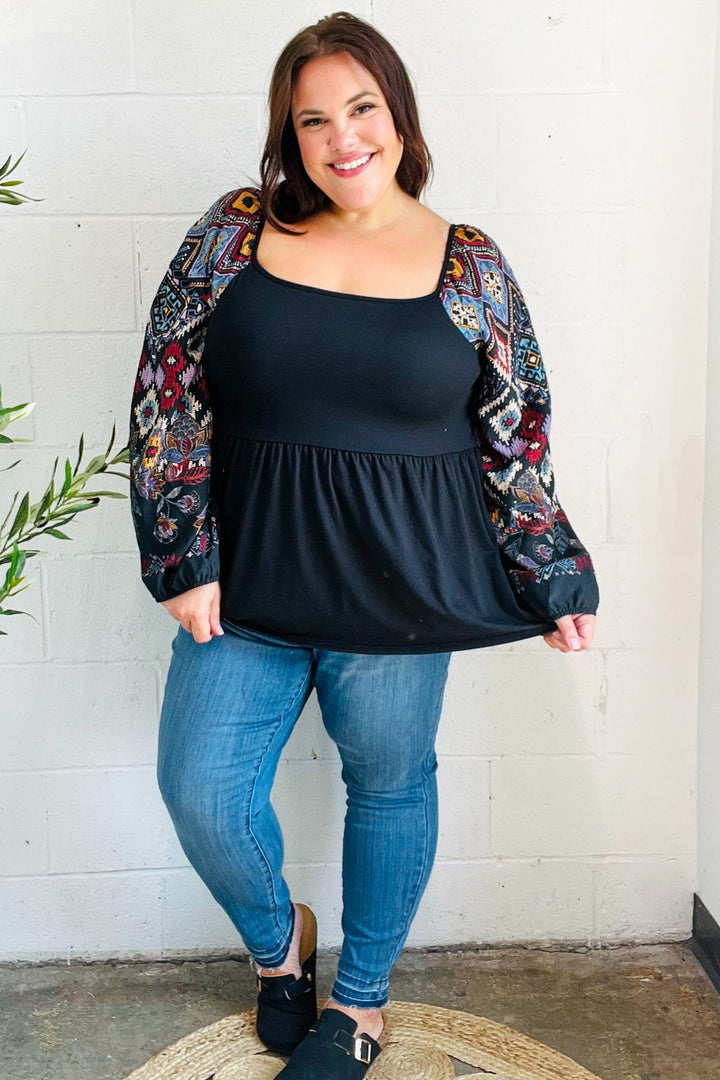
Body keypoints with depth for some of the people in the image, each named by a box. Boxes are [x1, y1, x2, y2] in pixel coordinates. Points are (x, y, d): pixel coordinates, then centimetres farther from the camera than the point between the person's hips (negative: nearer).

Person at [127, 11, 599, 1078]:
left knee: (390, 784, 11)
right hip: (248, 576, 2)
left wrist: (560, 580, 6)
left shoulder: (469, 265, 0)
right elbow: (168, 394, 0)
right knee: (200, 788, 3)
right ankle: (278, 938, 36)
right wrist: (184, 557, -5)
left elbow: (516, 438, 5)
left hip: (400, 584, -1)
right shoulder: (235, 232, 1)